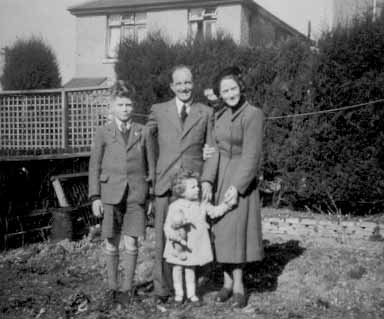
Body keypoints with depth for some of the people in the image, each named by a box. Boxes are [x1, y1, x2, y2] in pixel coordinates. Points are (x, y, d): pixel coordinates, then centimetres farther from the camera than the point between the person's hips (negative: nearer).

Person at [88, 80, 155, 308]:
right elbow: (94, 166, 4)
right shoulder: (103, 133, 4)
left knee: (131, 243, -1)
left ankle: (127, 288, 12)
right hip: (111, 193, 0)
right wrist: (95, 197, -2)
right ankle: (112, 287, 19)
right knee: (111, 243, 6)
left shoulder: (143, 132, 6)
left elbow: (151, 165, 9)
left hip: (136, 195, 0)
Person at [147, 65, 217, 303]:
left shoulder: (206, 113, 8)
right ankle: (163, 288, 10)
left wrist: (207, 180, -6)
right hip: (165, 184, 0)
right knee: (164, 237, 0)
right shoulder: (159, 111, 8)